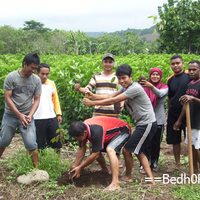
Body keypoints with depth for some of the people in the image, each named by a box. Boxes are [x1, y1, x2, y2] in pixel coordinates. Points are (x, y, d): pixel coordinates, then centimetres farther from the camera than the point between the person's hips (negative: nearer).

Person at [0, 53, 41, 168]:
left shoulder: (36, 80, 0)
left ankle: (36, 168, 8)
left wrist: (30, 115, -14)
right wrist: (19, 115, -18)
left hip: (27, 116, 1)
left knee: (32, 145, -4)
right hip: (10, 115, -1)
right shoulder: (11, 77, -8)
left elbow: (36, 100, 2)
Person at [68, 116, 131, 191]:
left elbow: (95, 155, -29)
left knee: (110, 150, -32)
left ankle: (115, 183, -34)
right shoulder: (82, 129, -12)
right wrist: (74, 167, 1)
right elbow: (81, 150, 0)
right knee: (95, 150, 7)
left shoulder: (96, 131, -38)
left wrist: (80, 168, -18)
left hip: (123, 130, -9)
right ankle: (106, 173, 27)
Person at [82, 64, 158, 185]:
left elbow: (113, 101, -21)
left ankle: (128, 177, 19)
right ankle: (151, 179, 19)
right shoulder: (126, 88, 11)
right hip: (142, 124, 10)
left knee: (127, 150, -2)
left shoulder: (135, 88, -21)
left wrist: (93, 103, -15)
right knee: (138, 152, 17)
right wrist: (93, 96, -9)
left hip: (148, 124, -10)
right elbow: (110, 96, 5)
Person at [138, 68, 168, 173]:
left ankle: (154, 163, 27)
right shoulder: (145, 86, 1)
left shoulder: (164, 87, 1)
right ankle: (143, 164, 5)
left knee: (156, 143, 11)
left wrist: (151, 87, -40)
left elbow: (160, 94, -23)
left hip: (159, 120, 1)